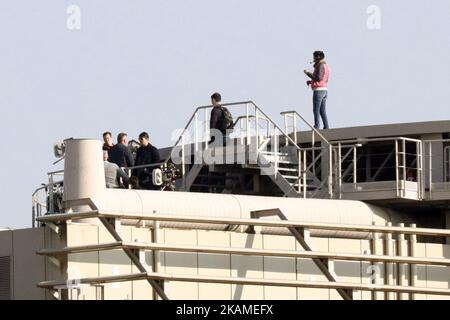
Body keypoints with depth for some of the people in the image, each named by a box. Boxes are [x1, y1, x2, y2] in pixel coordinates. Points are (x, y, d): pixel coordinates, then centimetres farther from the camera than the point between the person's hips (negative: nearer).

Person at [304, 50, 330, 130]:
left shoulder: (320, 66, -12)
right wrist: (311, 81, 19)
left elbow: (318, 78, -21)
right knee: (322, 111, 7)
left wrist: (308, 73, -10)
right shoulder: (326, 66, 18)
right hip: (324, 90, 9)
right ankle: (326, 127, 1)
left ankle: (316, 126, -15)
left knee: (316, 110, -9)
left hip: (318, 90, -9)